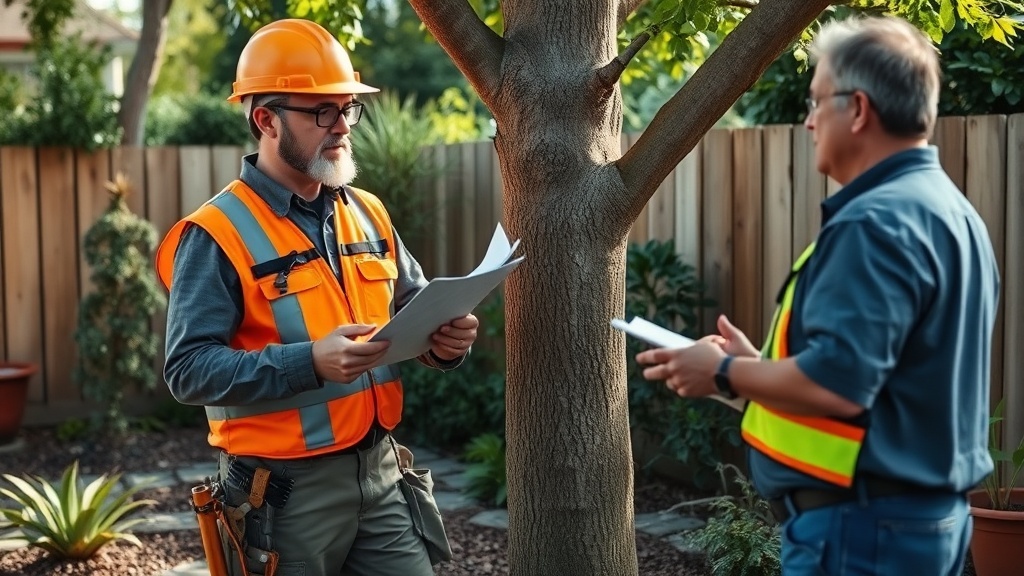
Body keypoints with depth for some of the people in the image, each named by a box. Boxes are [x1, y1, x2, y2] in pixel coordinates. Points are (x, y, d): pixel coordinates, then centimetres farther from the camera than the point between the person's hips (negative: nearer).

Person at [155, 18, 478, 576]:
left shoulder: (369, 215, 9)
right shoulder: (218, 235, -11)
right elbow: (189, 369, -18)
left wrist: (444, 338, -8)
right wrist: (309, 362, -28)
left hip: (379, 470, 6)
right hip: (287, 489, -5)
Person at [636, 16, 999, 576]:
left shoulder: (875, 222, -20)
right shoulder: (947, 210, 12)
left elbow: (836, 383, -27)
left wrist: (724, 372, -12)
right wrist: (757, 363, 13)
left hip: (862, 525, -10)